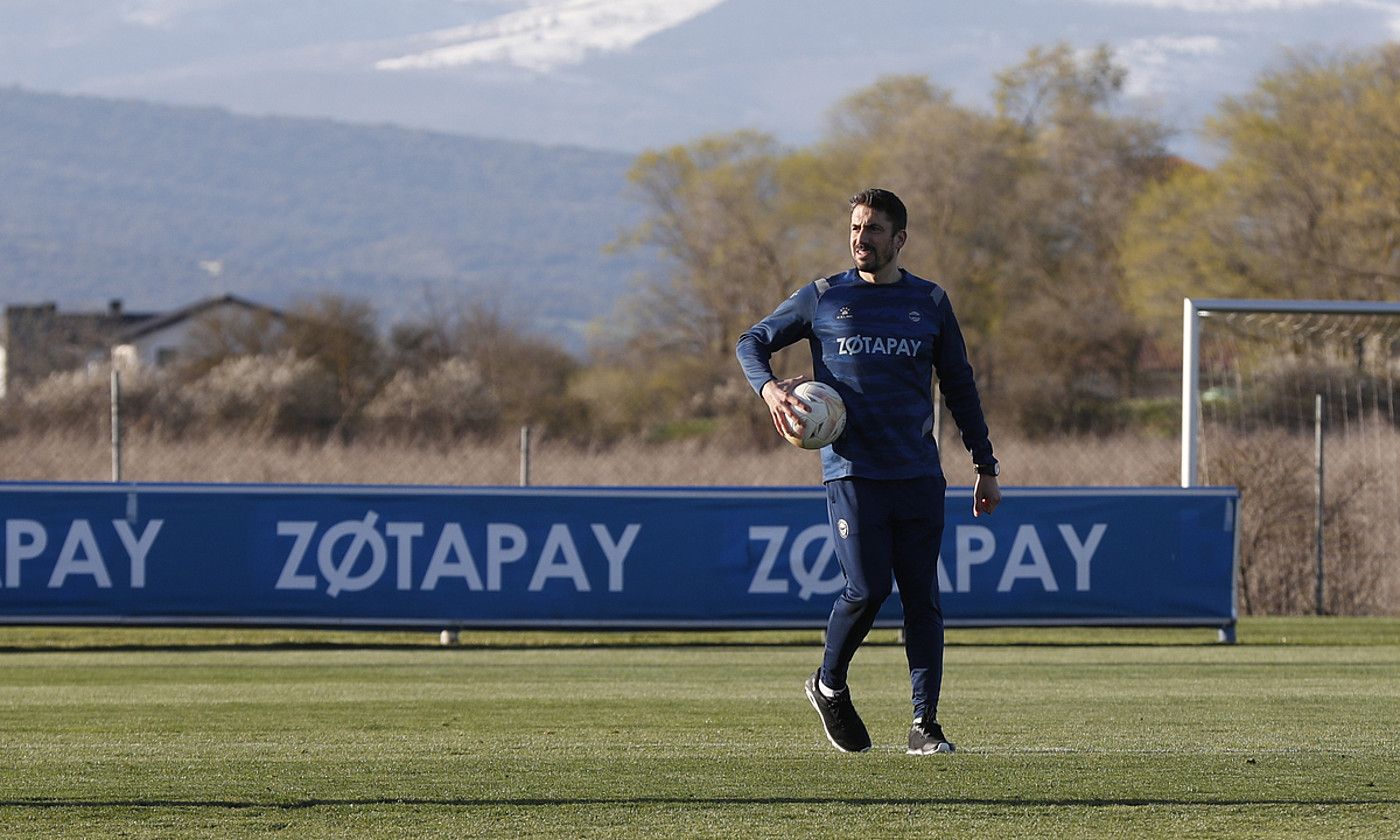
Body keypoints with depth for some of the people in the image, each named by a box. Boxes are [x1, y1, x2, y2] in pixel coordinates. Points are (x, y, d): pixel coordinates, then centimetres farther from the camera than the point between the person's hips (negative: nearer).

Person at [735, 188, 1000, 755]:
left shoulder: (930, 303, 11)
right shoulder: (823, 298, 6)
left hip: (919, 475, 2)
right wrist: (768, 387, -9)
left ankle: (925, 726, 0)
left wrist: (985, 466, 15)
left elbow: (960, 387, 18)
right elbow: (753, 342, 13)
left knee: (922, 600, -2)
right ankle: (829, 686, 14)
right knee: (866, 589, -13)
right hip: (852, 473, -2)